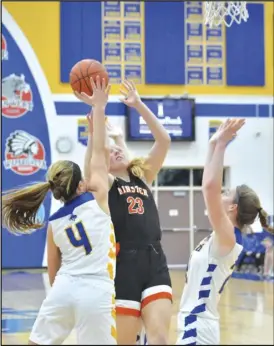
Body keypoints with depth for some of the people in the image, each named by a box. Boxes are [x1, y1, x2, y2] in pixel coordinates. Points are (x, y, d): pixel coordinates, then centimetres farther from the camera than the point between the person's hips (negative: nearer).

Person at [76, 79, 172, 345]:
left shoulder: (143, 177, 17)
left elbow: (164, 141, 8)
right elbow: (94, 151, -12)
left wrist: (138, 105, 2)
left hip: (155, 262, 4)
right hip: (123, 264, -3)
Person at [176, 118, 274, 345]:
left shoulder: (228, 238, -15)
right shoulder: (222, 238, 8)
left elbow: (210, 186, -28)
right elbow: (211, 188, 14)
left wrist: (220, 144, -21)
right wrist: (214, 145, 12)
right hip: (194, 326, 9)